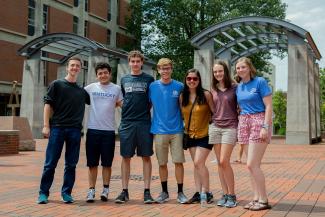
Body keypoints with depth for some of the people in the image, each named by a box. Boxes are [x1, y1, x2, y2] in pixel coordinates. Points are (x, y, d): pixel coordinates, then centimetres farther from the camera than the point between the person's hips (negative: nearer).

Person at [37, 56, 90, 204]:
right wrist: (46, 126, -8)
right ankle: (43, 193, 9)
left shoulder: (82, 91, 15)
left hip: (75, 130, 3)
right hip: (57, 128, -3)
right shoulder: (57, 84, 6)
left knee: (71, 164, 5)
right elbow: (48, 104, 1)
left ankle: (66, 192, 15)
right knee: (50, 163, -1)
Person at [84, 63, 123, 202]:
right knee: (92, 163, 5)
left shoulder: (116, 89, 5)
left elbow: (123, 105, 6)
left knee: (107, 163, 6)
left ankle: (105, 189, 16)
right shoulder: (91, 88, 5)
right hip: (93, 129, 0)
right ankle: (91, 190, 13)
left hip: (109, 130, 0)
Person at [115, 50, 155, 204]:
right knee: (126, 157, 4)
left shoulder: (149, 79, 5)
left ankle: (147, 191, 8)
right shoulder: (124, 80, 12)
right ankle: (124, 191, 12)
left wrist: (144, 110, -1)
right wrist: (127, 110, 8)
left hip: (144, 123, -2)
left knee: (146, 157, 1)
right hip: (126, 123, 2)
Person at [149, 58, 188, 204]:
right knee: (162, 163, 8)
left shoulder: (179, 87, 1)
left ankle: (180, 192, 13)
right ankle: (164, 192, 22)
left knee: (178, 161, 0)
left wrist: (184, 122, 5)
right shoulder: (152, 86, 3)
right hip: (159, 130, 1)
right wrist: (150, 124, 5)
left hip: (176, 130, -1)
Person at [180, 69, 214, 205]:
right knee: (196, 164, 9)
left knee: (199, 162, -12)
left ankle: (206, 192, 1)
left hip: (205, 134, -5)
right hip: (191, 135, 5)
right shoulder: (182, 96, 2)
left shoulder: (206, 94, -12)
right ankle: (198, 193, 14)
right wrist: (185, 128, 8)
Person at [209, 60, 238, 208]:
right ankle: (224, 194, 10)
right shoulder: (213, 89, 10)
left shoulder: (234, 87, -1)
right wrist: (213, 120, 13)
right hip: (215, 127, 4)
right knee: (220, 163, 3)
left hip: (230, 127, -4)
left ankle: (232, 195, -1)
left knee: (224, 161, -12)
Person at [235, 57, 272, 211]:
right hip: (244, 123, 7)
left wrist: (265, 127, -19)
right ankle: (257, 197, 13)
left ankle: (264, 200, -2)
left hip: (259, 122, -7)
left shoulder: (260, 82, -6)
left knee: (252, 164, -12)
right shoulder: (239, 87, 13)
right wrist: (240, 128, 14)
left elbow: (268, 106, -10)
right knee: (252, 165, 6)